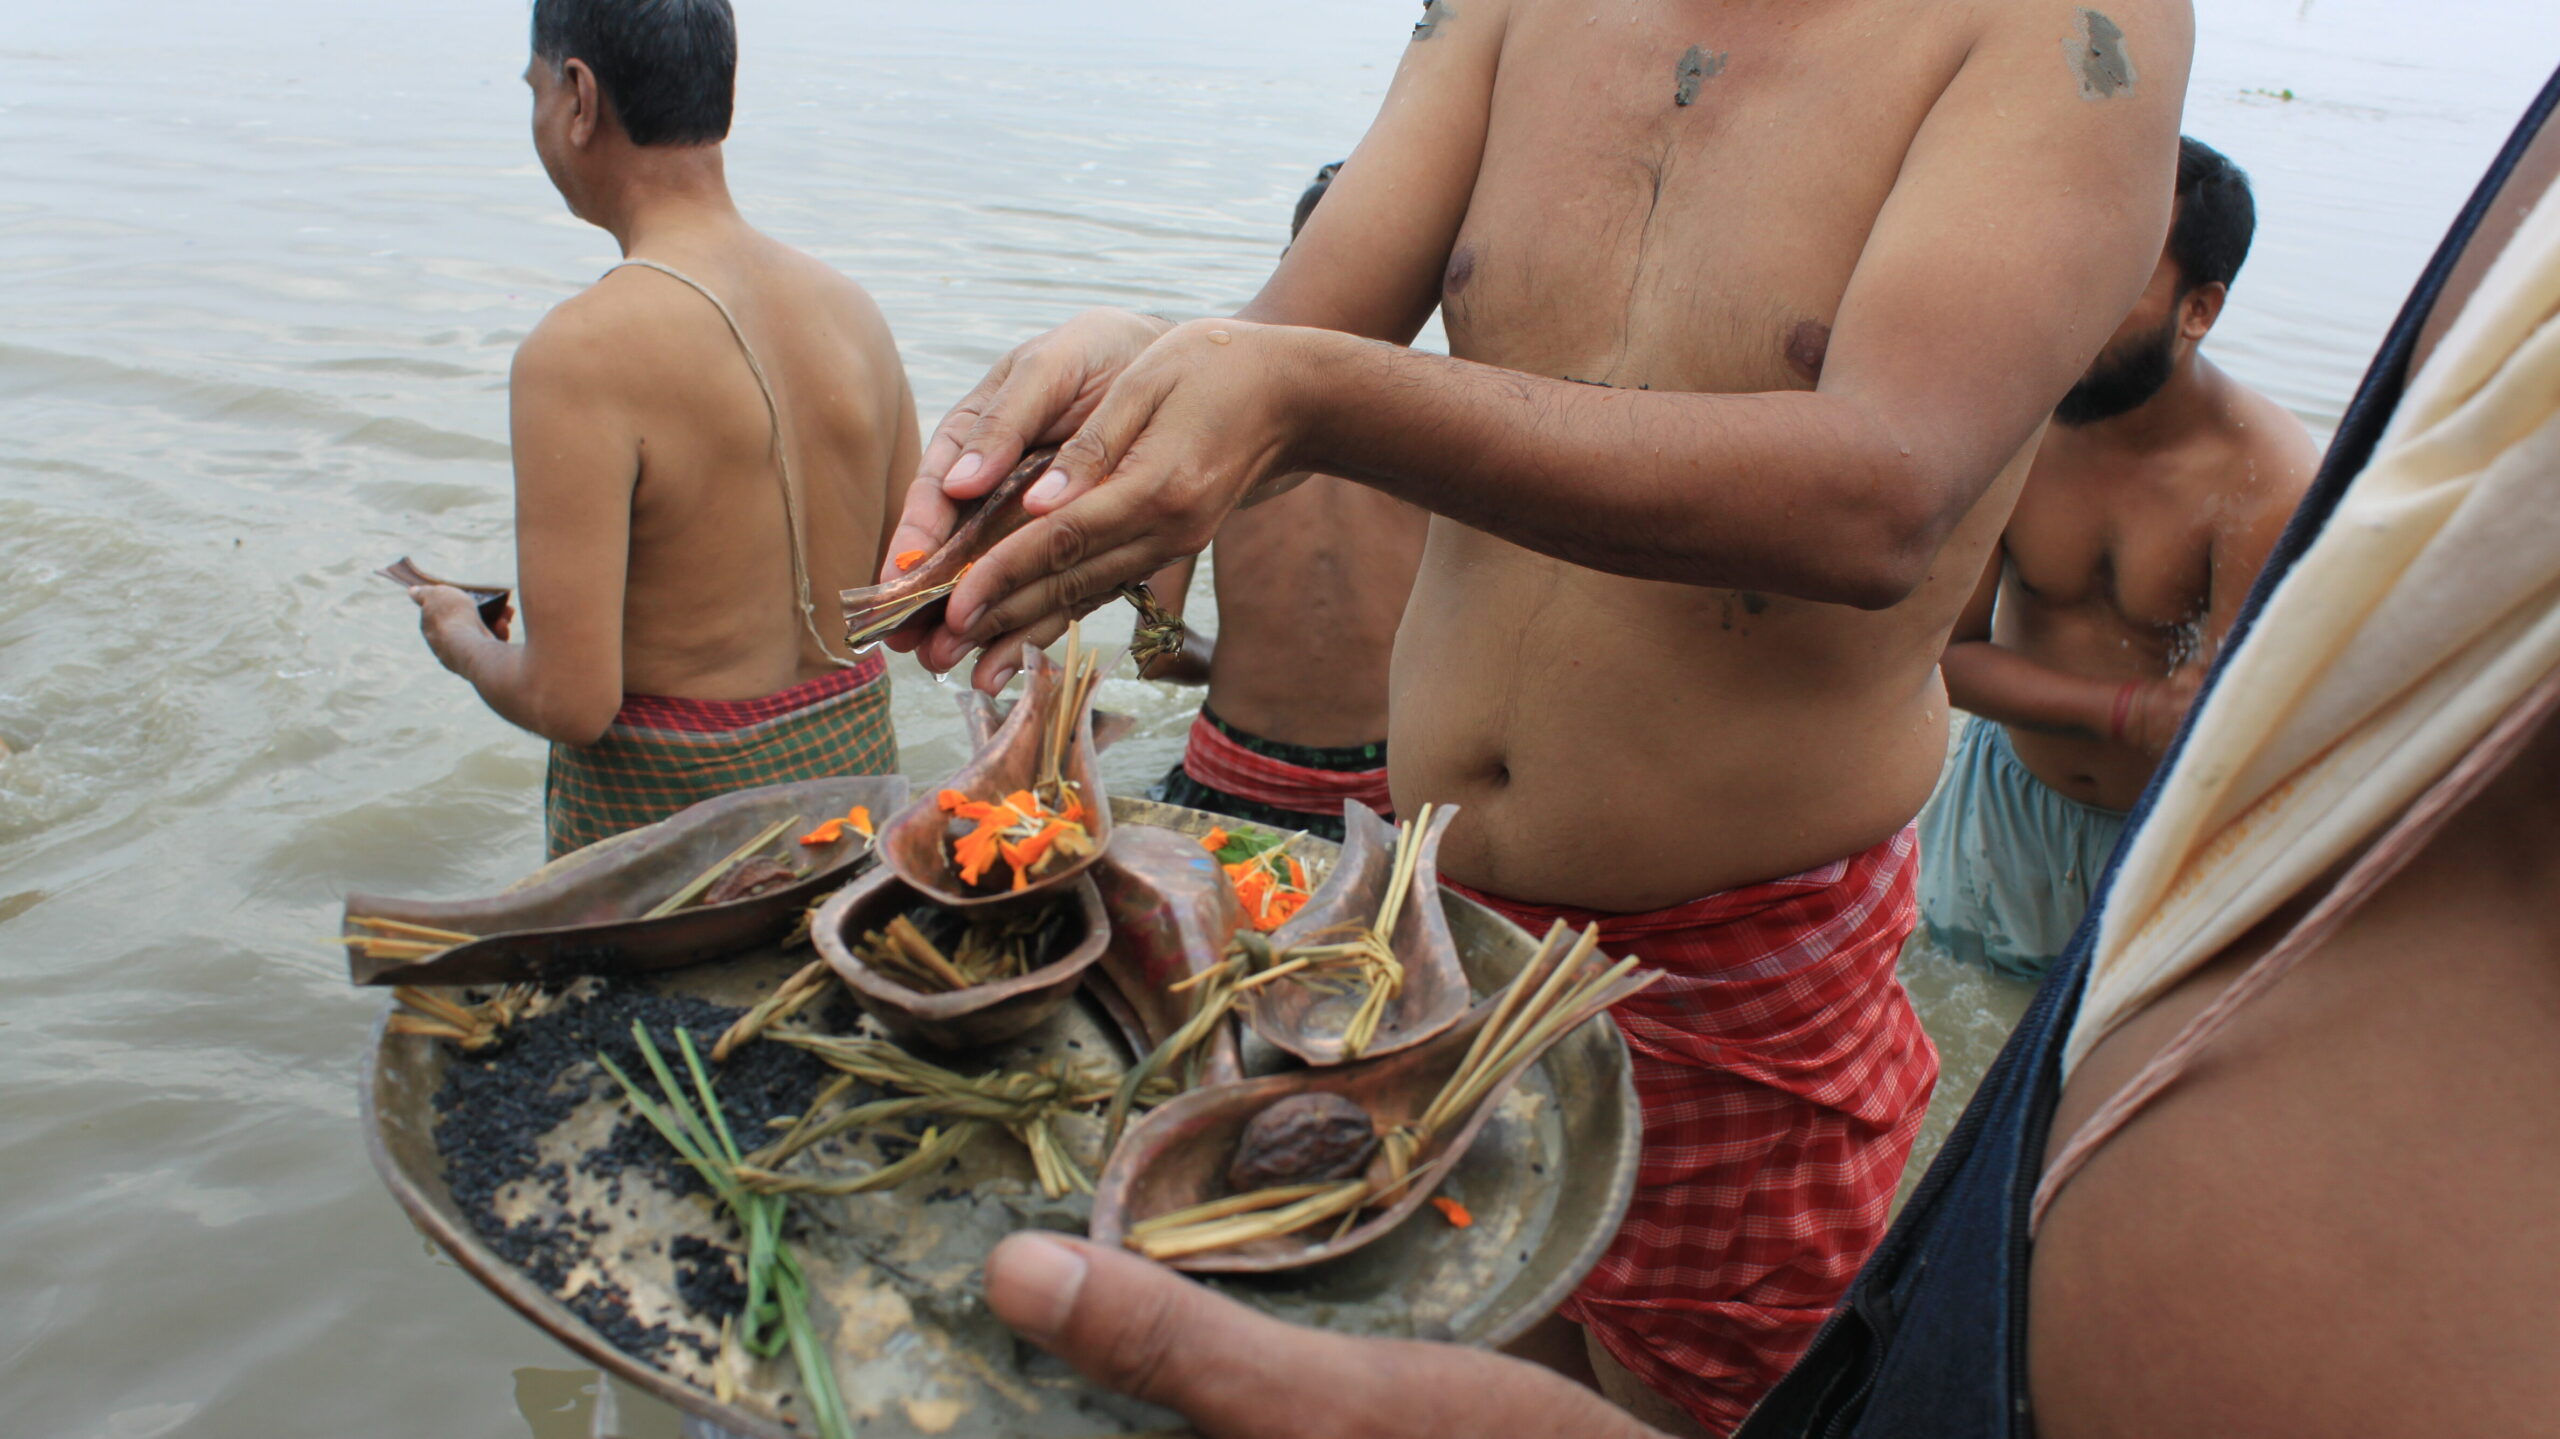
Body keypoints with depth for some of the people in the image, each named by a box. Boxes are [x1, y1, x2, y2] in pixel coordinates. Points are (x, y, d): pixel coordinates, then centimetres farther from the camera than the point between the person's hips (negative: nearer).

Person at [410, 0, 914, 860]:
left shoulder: (583, 352, -20)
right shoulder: (854, 312, -1)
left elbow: (571, 702, -21)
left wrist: (464, 640, 1)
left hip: (664, 819, -5)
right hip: (855, 775, 6)